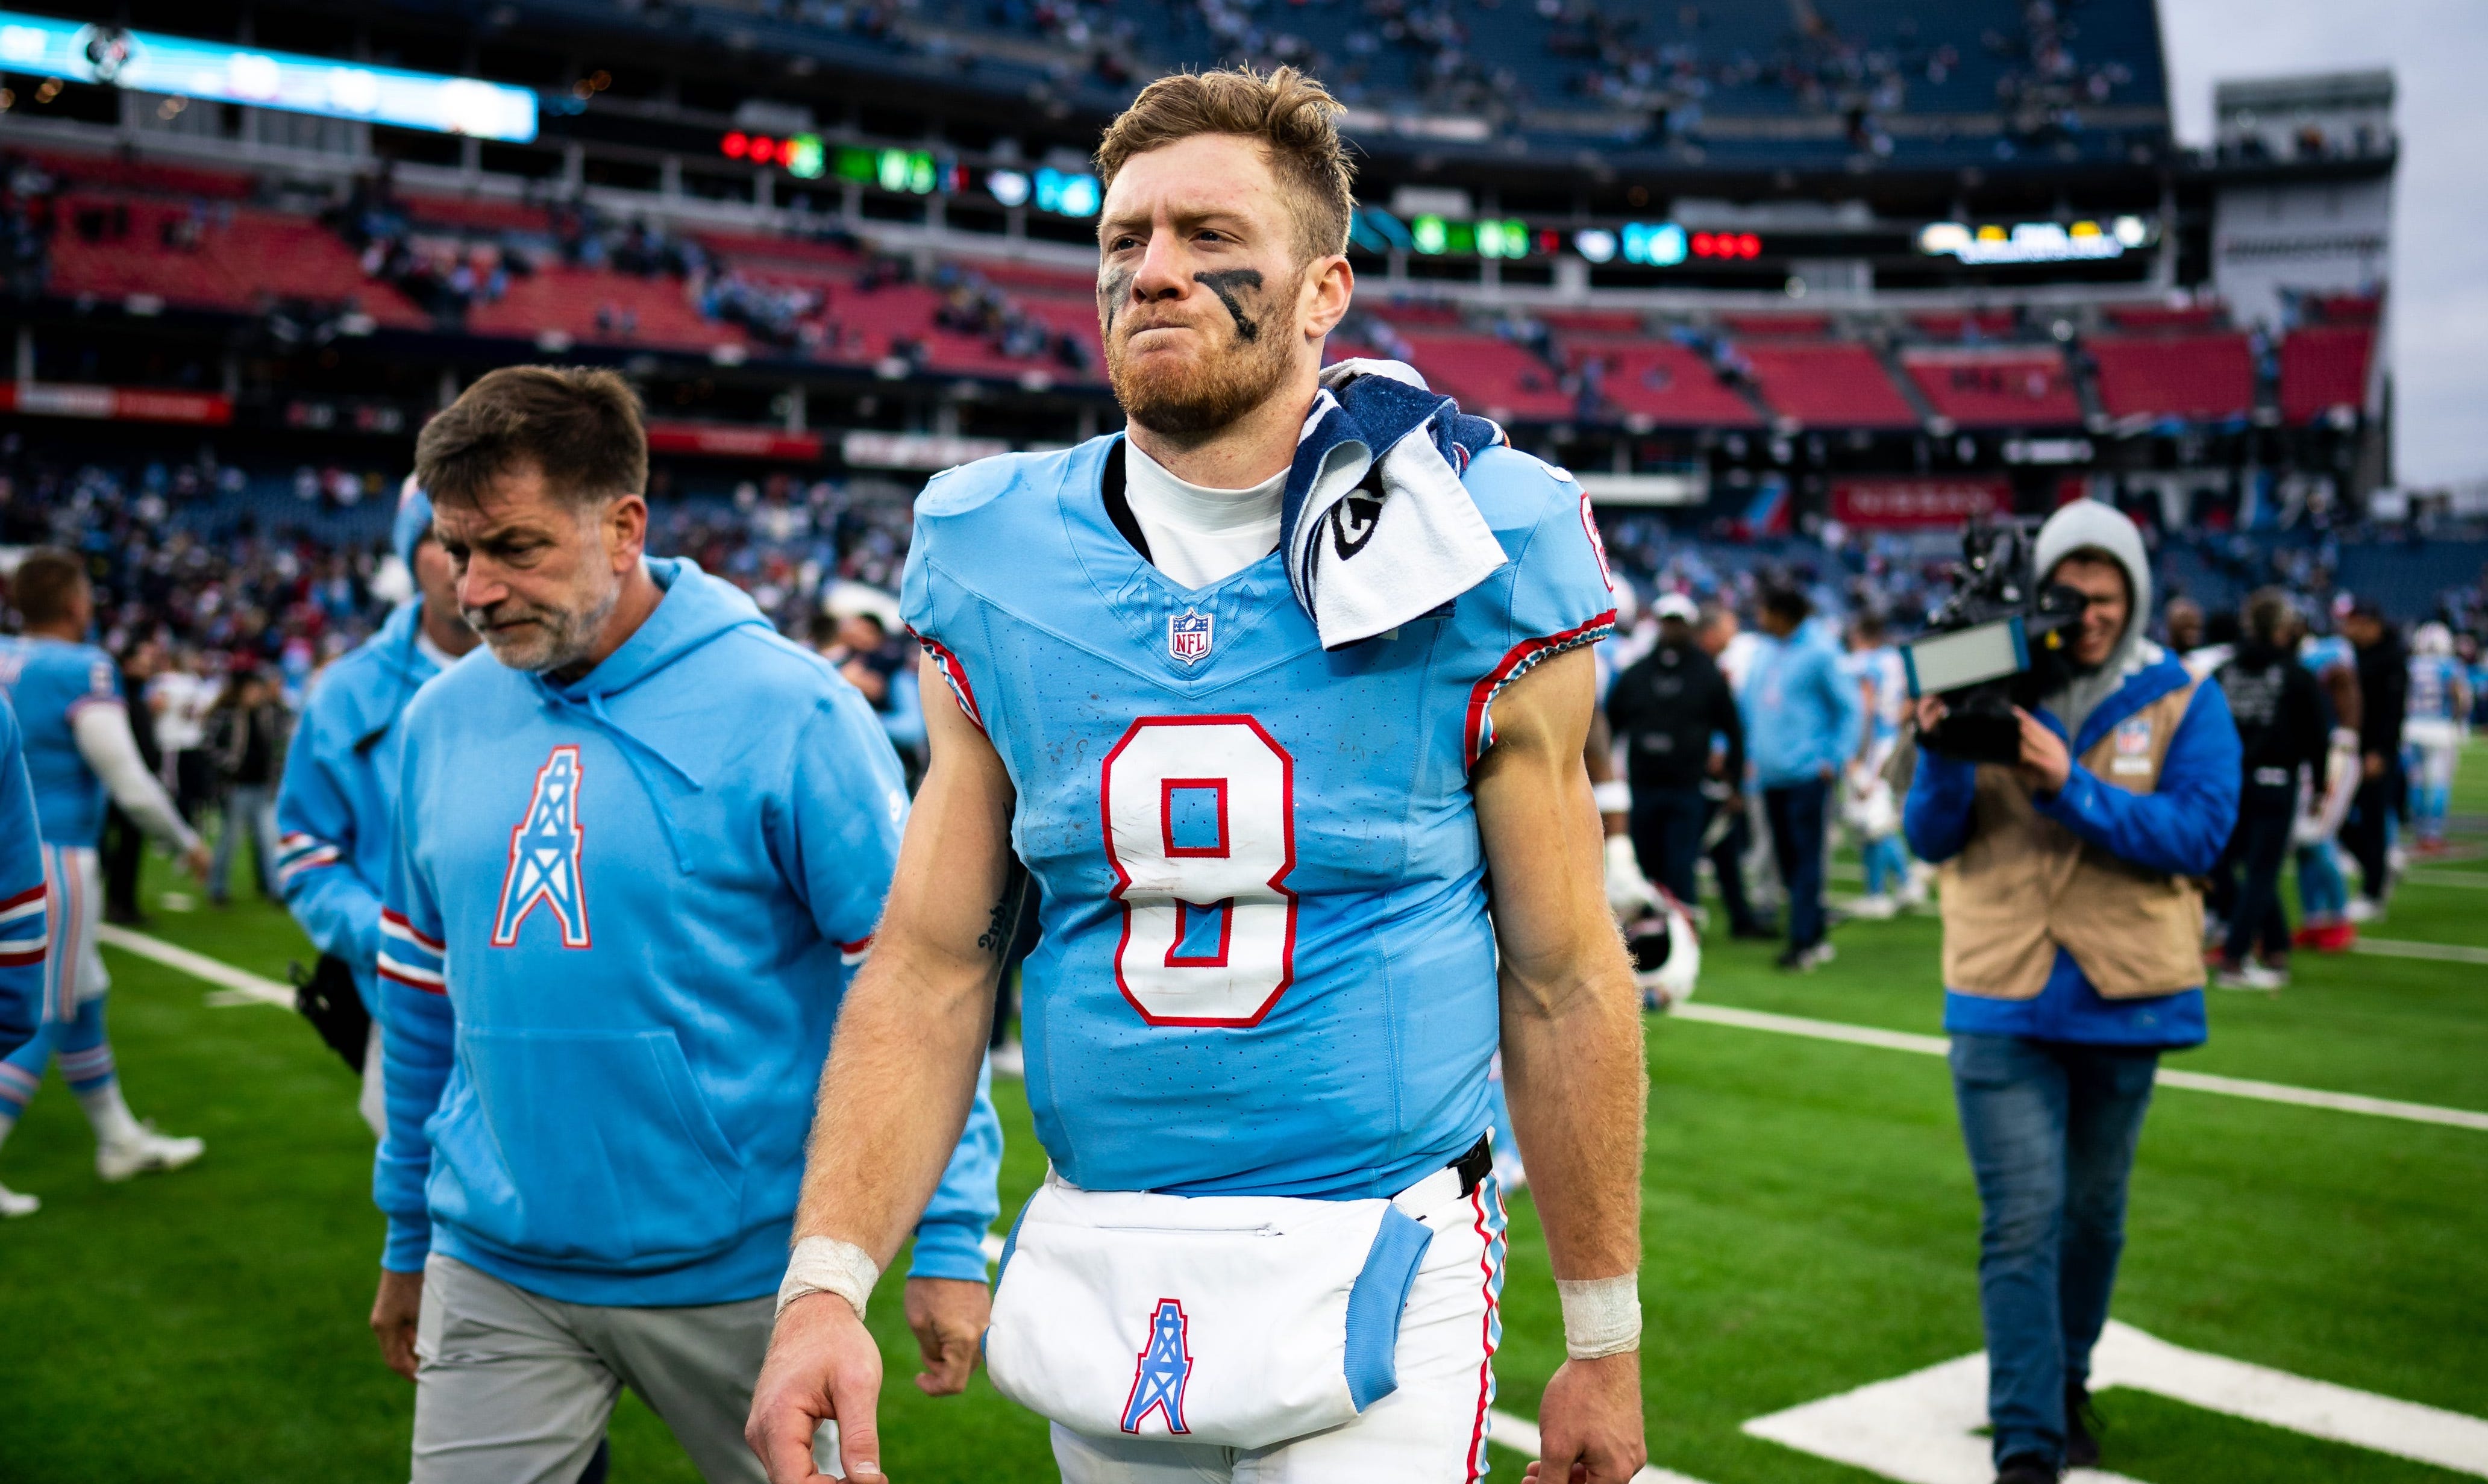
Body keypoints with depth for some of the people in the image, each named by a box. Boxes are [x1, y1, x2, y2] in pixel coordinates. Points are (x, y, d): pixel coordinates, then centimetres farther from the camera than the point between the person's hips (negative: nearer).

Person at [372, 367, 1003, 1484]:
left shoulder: (785, 709, -13)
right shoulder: (440, 719, 4)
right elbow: (424, 993, 14)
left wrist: (950, 1238, -13)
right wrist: (407, 1236, 18)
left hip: (741, 1267, -3)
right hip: (497, 1272, 4)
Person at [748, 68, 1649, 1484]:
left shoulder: (1467, 568, -10)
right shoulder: (999, 576, -2)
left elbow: (1562, 983, -4)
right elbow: (932, 963, 1)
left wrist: (1604, 1344, 2)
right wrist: (828, 1279, -11)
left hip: (1369, 1286, -3)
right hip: (1098, 1275, 3)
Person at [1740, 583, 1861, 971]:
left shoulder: (1819, 653, -8)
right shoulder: (1763, 653, 10)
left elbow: (1851, 709, -5)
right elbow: (1747, 703, 19)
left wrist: (1835, 760, -10)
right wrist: (1750, 751, 9)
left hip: (1807, 774, -7)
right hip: (1770, 775, 7)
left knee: (1806, 857, -5)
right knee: (1787, 858, 10)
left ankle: (1804, 942, -2)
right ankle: (1815, 935, 20)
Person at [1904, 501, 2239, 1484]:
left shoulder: (2182, 702, -1)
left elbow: (2198, 834, -14)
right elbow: (1930, 839, -2)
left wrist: (2072, 786, -24)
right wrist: (1945, 756, -21)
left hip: (2124, 996, 1)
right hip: (2002, 1000, -1)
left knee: (2094, 1210, 17)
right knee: (2022, 1219, -6)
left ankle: (2067, 1382, 39)